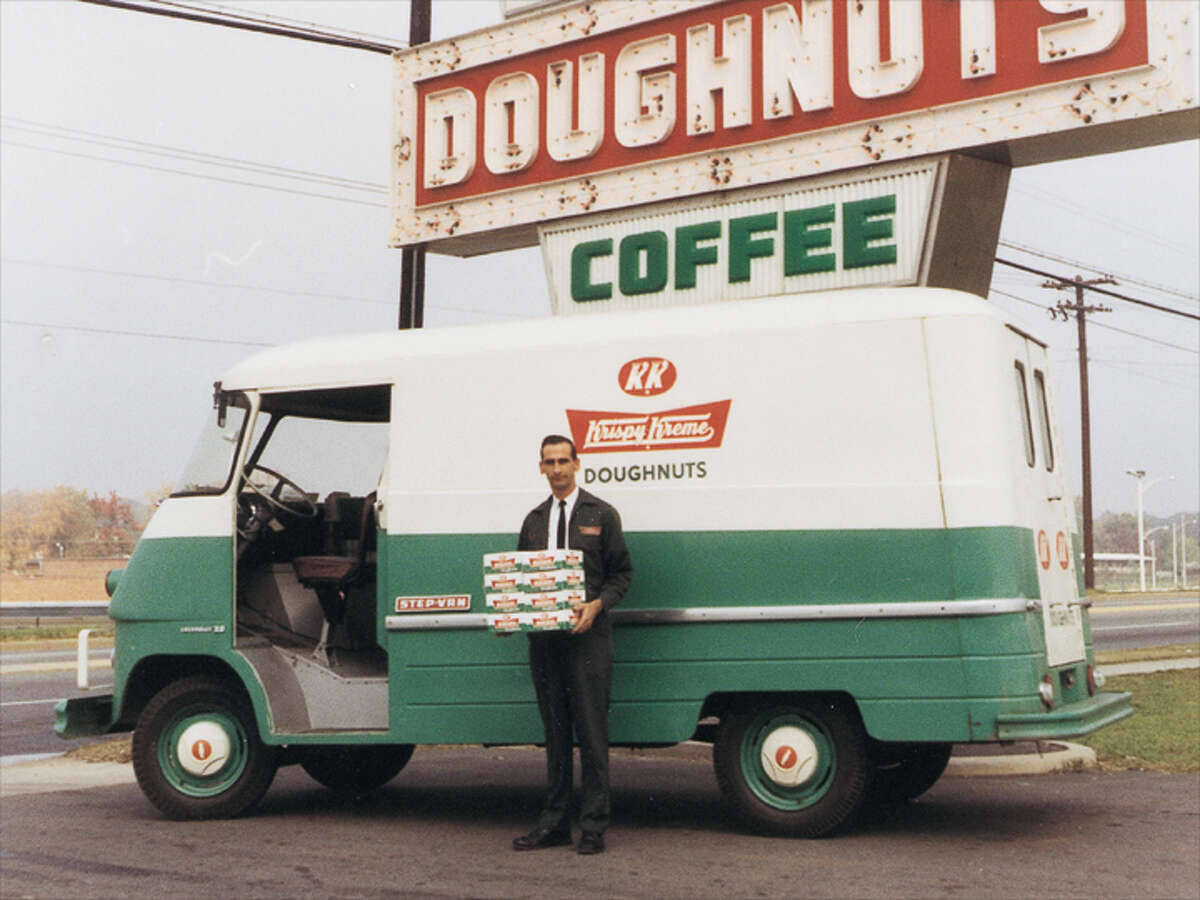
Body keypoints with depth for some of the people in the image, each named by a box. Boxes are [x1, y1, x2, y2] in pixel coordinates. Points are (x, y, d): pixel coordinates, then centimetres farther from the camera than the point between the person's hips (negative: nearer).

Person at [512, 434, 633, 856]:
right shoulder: (534, 520, 16)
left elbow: (622, 572, 3)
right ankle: (554, 823, 15)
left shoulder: (601, 515, 4)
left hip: (587, 635, -4)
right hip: (543, 636, 4)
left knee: (591, 730, -4)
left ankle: (593, 826, 2)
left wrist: (597, 604, -14)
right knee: (555, 731, 9)